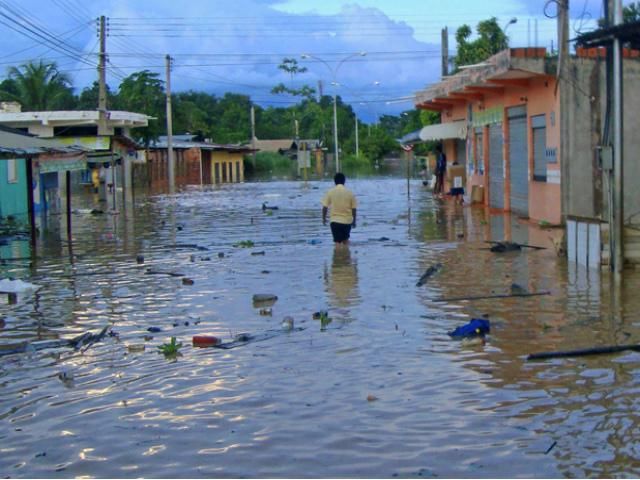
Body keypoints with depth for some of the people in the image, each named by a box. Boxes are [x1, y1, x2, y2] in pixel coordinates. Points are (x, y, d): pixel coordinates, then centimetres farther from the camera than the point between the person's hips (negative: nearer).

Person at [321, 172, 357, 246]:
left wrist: (324, 218, 11)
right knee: (345, 239, 21)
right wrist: (354, 221, 13)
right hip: (347, 221, 2)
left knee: (338, 241, 0)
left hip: (335, 221, -2)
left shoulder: (330, 192, -5)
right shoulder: (350, 193, -2)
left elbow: (325, 207, -4)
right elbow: (354, 208, 1)